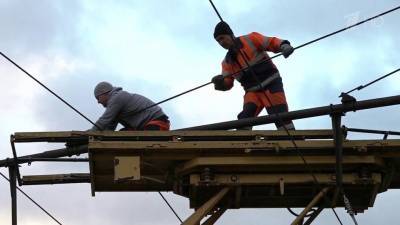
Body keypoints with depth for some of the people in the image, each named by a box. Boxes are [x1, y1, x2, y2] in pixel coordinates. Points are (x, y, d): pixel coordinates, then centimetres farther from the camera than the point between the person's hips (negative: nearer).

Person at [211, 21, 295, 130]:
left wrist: (284, 45, -28)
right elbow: (227, 84, 8)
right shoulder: (227, 62, 11)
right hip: (253, 92, 5)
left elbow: (272, 42, -7)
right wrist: (220, 82, -16)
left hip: (271, 83, -4)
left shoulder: (250, 39, -3)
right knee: (244, 118, -15)